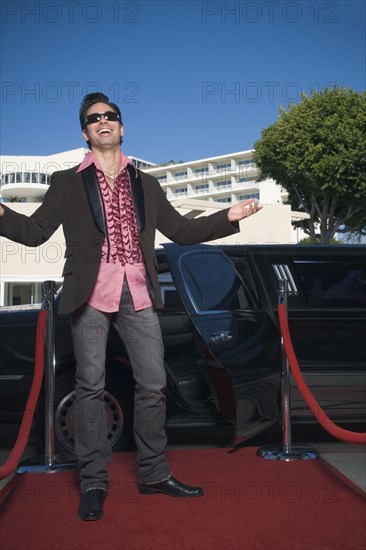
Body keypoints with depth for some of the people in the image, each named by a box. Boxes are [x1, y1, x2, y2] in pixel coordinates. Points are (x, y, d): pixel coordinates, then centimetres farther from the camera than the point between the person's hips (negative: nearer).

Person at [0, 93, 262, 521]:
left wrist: (228, 217, 9)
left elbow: (181, 230, 18)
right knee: (90, 386, -1)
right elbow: (35, 232, 4)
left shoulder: (146, 184, 19)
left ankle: (154, 474, 20)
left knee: (153, 384, 4)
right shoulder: (67, 182, 11)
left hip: (138, 292, 3)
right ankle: (93, 483, 12)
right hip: (91, 292, -2)